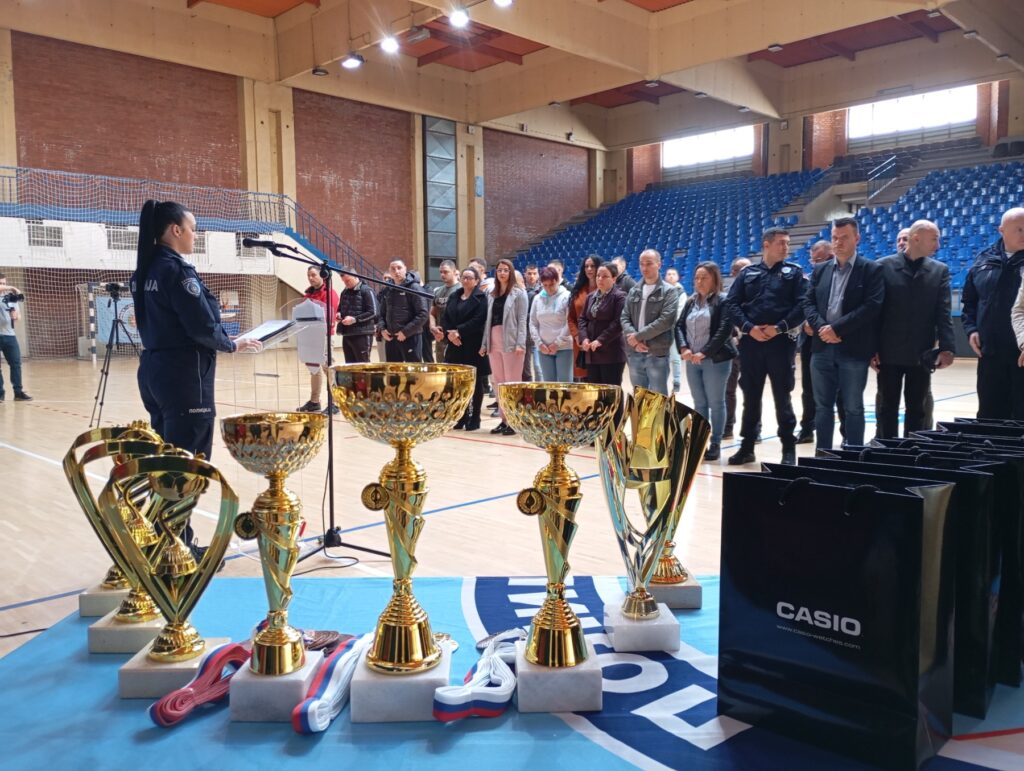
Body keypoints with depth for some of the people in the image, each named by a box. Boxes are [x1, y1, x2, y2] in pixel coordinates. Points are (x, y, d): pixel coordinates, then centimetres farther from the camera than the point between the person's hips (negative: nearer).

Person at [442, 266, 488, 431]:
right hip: (455, 345, 6)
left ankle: (474, 418, 9)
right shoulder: (454, 297, 14)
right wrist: (449, 333, -9)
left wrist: (459, 332, -19)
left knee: (475, 382, 2)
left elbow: (478, 320, -16)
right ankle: (463, 416, 17)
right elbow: (444, 318, 9)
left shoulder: (481, 298, -4)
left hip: (474, 345, -5)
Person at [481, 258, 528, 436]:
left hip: (511, 343, -6)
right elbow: (488, 320, 14)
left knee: (511, 382, -4)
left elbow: (522, 320, -7)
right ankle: (504, 419, 14)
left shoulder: (519, 293, 0)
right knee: (499, 382, 8)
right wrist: (484, 343, 8)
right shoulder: (491, 294, 16)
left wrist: (520, 344, -16)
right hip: (494, 343, 6)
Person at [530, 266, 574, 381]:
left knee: (564, 382, -4)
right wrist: (539, 343, -2)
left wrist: (558, 343, -11)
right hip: (543, 348, 4)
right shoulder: (537, 299, 9)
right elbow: (533, 324, 10)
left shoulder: (567, 297, -4)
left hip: (564, 347, -4)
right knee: (549, 383, 7)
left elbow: (570, 323, -9)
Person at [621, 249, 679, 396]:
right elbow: (625, 318, 8)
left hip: (657, 353, -5)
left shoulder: (669, 292, -2)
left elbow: (666, 320, -15)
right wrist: (633, 338, -11)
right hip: (634, 353, 5)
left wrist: (638, 336, -14)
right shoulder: (633, 291, 14)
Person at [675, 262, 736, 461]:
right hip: (692, 360, 5)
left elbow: (725, 330, -14)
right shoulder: (691, 302, 13)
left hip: (716, 360, -5)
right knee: (699, 403, 10)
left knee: (716, 403, 1)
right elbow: (679, 326, 9)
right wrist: (684, 348, -9)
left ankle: (715, 444, 8)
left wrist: (704, 353, -18)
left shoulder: (723, 301, -4)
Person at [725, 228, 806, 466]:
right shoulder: (748, 273, 11)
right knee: (750, 397, 9)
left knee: (782, 397, 1)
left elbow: (801, 305, -4)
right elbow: (732, 303, 5)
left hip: (781, 342, -2)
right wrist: (749, 327, -9)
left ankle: (789, 449, 10)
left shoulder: (794, 272, 6)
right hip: (750, 342, 2)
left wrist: (780, 328, -14)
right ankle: (747, 447, 19)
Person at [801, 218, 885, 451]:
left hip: (853, 350, -4)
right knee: (822, 406, 9)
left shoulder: (871, 270, -1)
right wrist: (821, 328, -10)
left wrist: (836, 328, -16)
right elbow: (808, 302, 8)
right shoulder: (820, 270, 13)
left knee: (853, 408, 3)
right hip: (822, 348, 4)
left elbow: (872, 306, -12)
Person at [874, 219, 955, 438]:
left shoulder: (940, 270, 5)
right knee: (888, 408, 6)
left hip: (921, 355, 2)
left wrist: (946, 347, -11)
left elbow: (943, 313, 0)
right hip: (889, 353, -2)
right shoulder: (884, 266, -2)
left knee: (916, 410, 8)